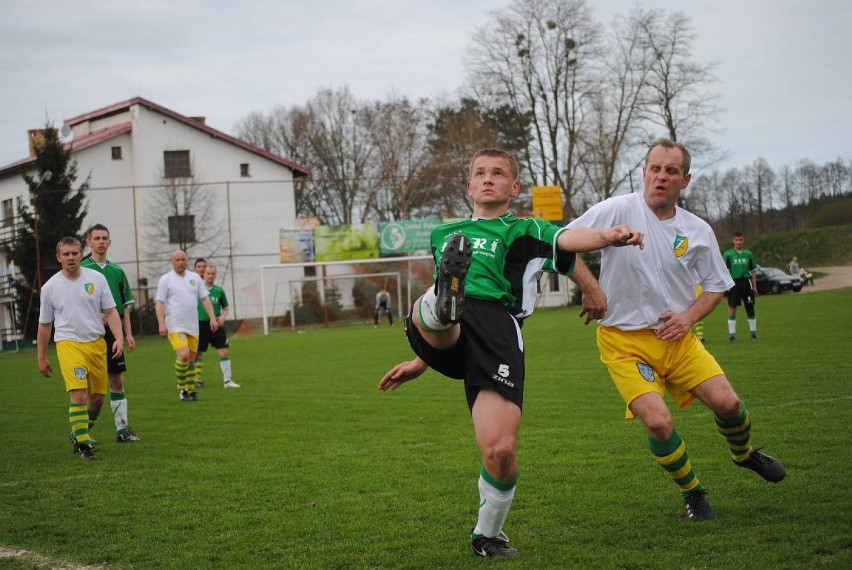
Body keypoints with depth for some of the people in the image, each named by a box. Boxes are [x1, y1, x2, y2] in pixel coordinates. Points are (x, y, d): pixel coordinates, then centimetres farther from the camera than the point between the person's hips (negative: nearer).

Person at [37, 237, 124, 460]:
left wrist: (118, 338, -9)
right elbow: (44, 325, 9)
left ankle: (79, 433, 31)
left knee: (98, 395, 9)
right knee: (78, 393, -19)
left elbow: (110, 311, 5)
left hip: (96, 343, 3)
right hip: (68, 343, -3)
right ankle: (83, 445, -12)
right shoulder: (50, 287, 0)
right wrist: (41, 358, 11)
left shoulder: (96, 278, 2)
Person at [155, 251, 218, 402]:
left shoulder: (195, 277, 12)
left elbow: (204, 299, 14)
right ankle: (181, 388, -5)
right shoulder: (166, 280, 0)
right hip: (175, 326, -5)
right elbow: (160, 303, -2)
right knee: (183, 355, -19)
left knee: (191, 360, 7)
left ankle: (190, 391, 16)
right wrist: (161, 324, -12)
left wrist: (212, 318, 4)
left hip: (193, 326, 5)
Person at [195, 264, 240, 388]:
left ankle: (228, 380, -3)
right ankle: (197, 379, 22)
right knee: (198, 353, 7)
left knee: (224, 351, -7)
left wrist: (223, 317, -5)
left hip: (216, 325, 1)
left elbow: (225, 308, 14)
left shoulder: (219, 291, 4)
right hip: (201, 324, -1)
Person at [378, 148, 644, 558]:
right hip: (439, 334, 3)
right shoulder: (444, 235, 35)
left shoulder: (523, 231, 20)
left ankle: (487, 534, 9)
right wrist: (421, 361, 39)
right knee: (431, 309, -35)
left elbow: (568, 239, -3)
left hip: (497, 327, -3)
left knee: (501, 452, -13)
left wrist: (609, 236, -25)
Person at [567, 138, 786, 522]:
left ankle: (743, 454, 27)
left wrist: (689, 316, -4)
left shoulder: (698, 231, 3)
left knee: (727, 403, -10)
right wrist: (593, 290, -14)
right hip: (625, 341, -3)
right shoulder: (618, 210, -10)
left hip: (677, 337, 3)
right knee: (658, 422, -20)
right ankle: (692, 493, 8)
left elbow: (716, 285, 14)